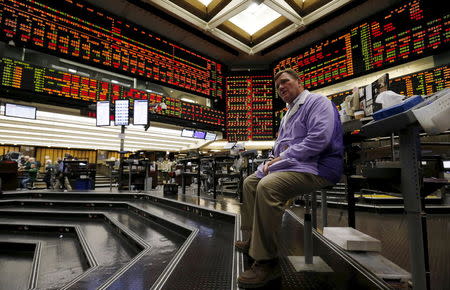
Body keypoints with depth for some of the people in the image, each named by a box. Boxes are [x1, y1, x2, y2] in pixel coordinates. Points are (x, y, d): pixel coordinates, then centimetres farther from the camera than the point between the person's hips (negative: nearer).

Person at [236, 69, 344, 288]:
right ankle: (255, 239, 16)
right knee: (250, 182, 11)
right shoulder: (288, 115, 24)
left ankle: (267, 262, -23)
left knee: (267, 186, -33)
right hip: (291, 165, 10)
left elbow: (319, 138, -22)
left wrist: (283, 157, -18)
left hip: (315, 167, -10)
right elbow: (279, 147, 25)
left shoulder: (316, 102, -5)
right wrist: (271, 160, 2)